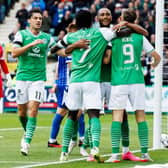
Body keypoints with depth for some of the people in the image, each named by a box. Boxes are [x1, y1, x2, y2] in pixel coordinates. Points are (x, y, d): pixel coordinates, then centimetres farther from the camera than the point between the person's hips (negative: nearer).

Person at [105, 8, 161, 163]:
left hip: (118, 81, -2)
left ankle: (115, 154, -10)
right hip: (137, 80, 2)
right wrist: (154, 65, 32)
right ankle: (145, 153, 6)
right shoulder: (140, 37, 5)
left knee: (117, 117, -3)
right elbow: (157, 56, 10)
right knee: (140, 116, 6)